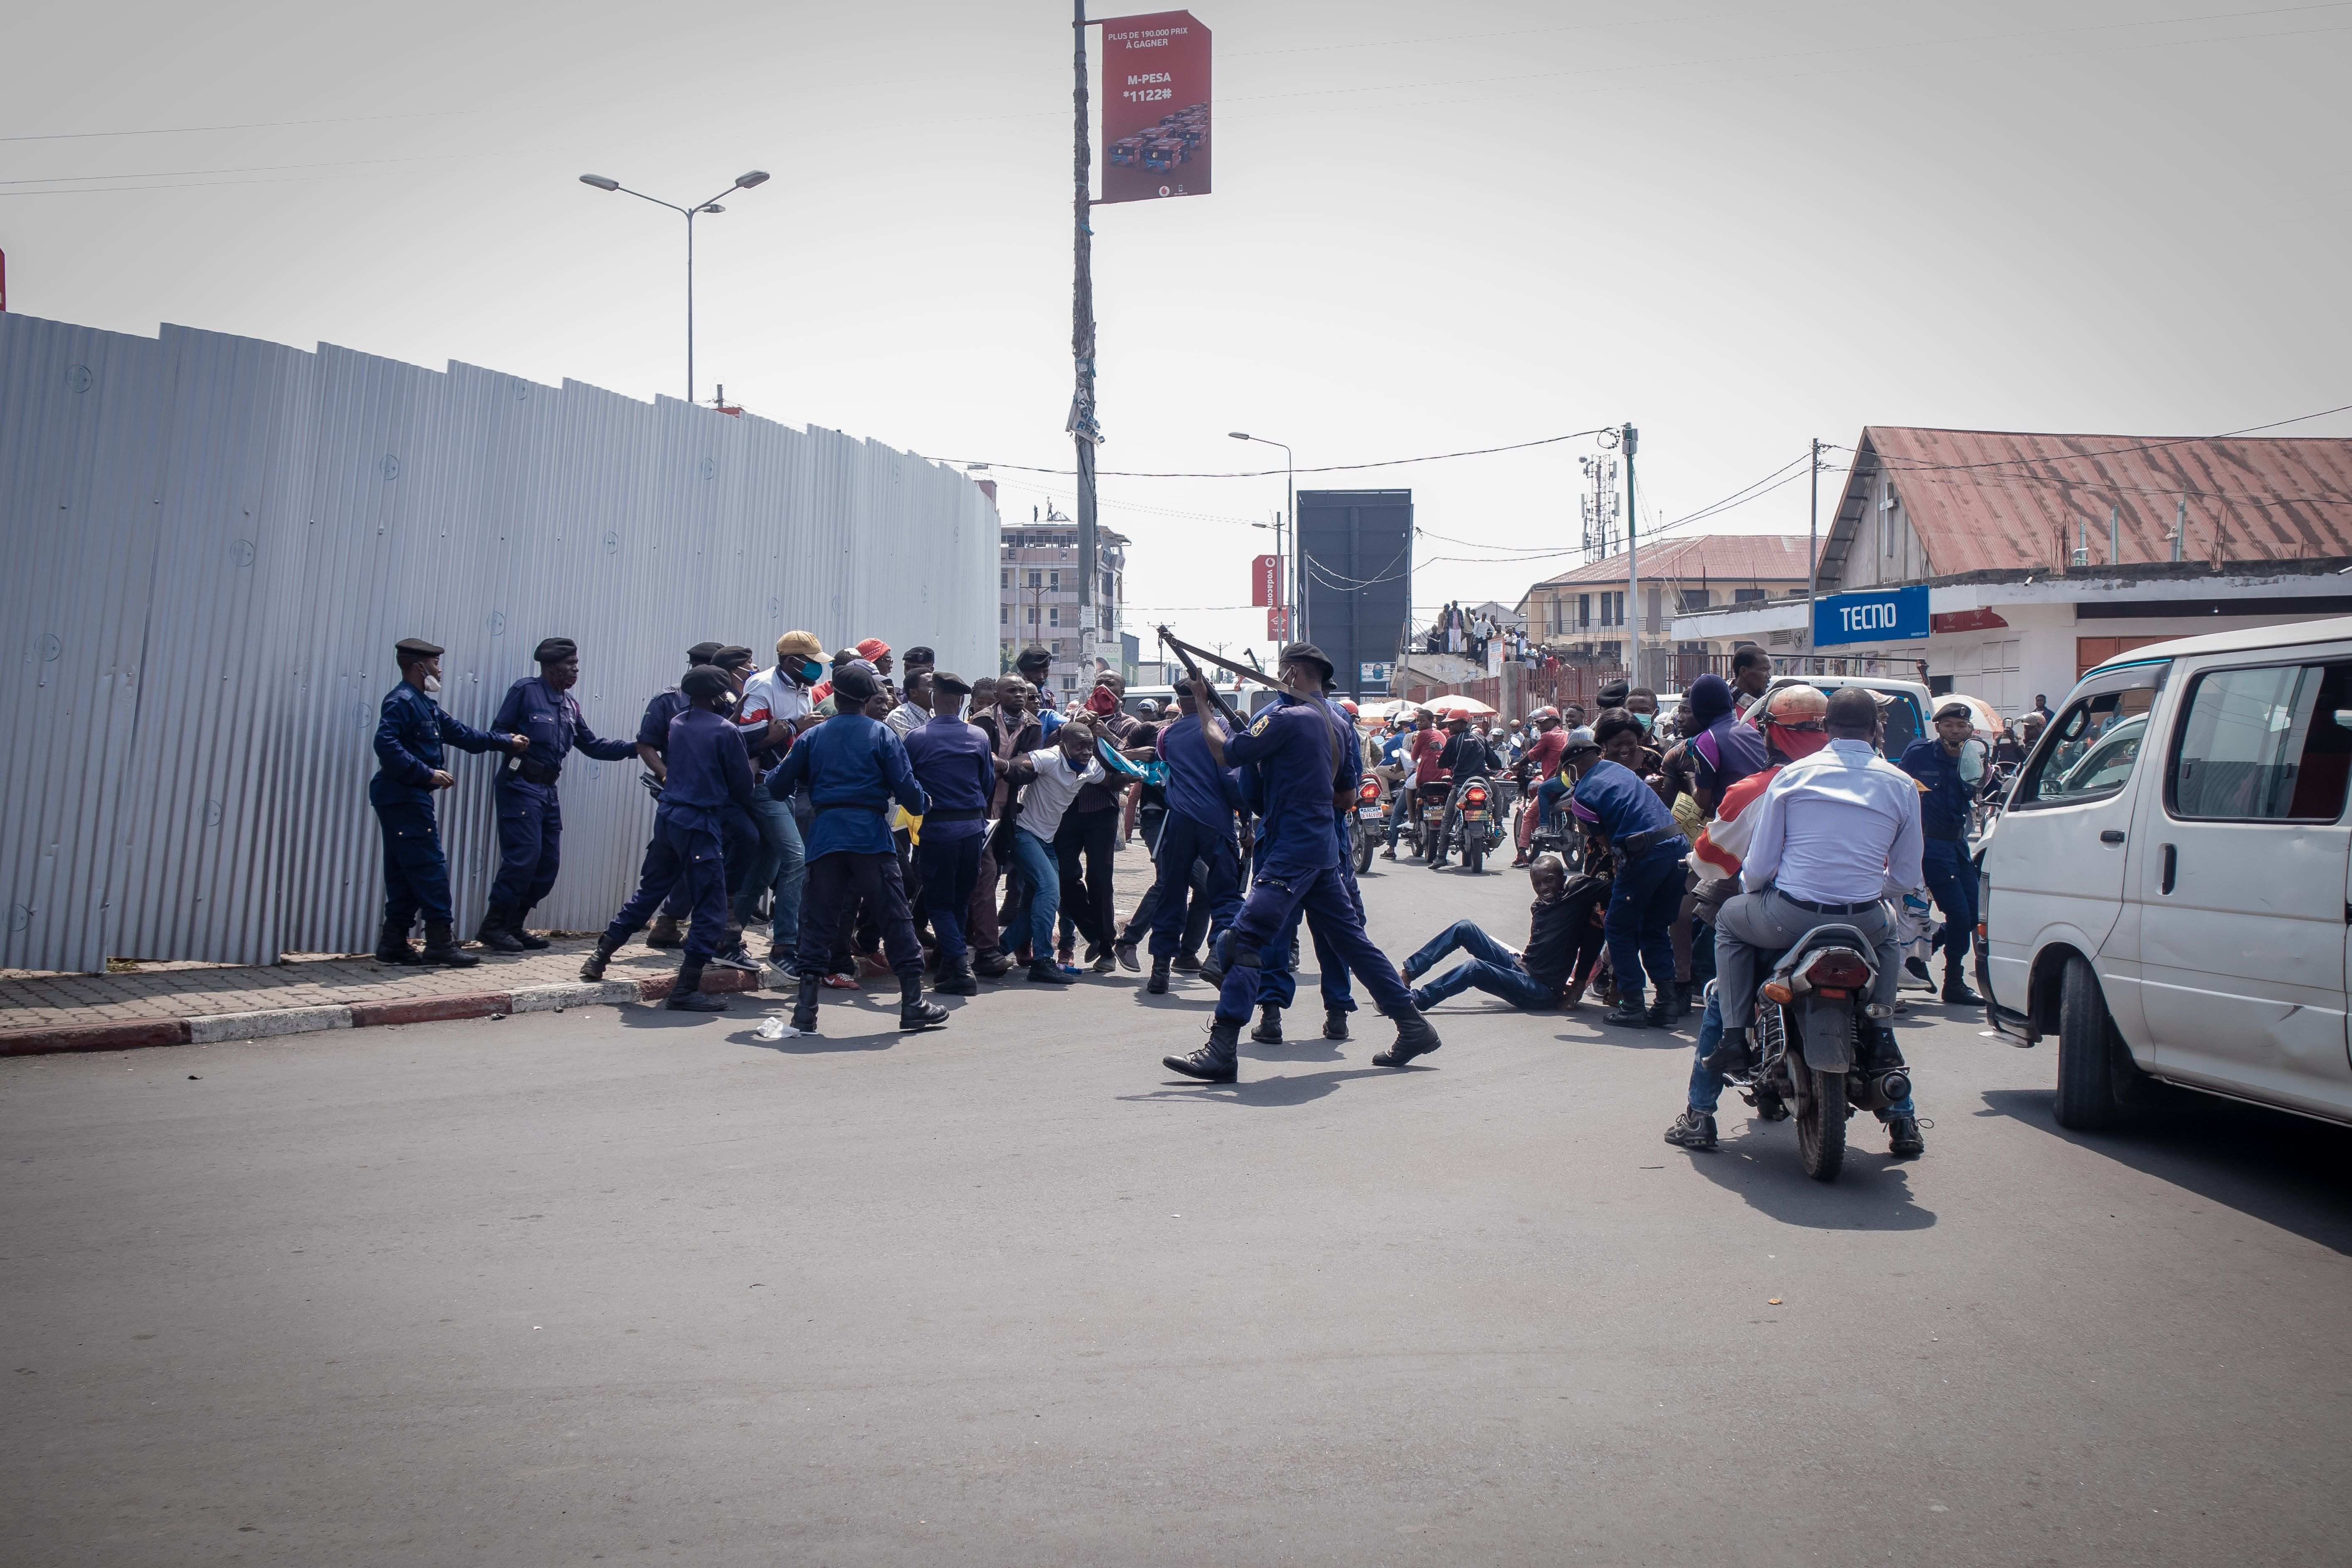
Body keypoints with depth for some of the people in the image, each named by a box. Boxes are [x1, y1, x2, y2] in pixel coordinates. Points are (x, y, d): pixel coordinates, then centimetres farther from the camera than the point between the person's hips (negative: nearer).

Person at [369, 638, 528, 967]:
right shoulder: (401, 701, -12)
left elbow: (461, 733, 26)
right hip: (403, 798, -10)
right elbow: (386, 745, -24)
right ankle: (441, 942, -6)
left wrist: (507, 742, 28)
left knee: (404, 874, 11)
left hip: (406, 800, 10)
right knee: (431, 869, -8)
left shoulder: (424, 705, 19)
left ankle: (394, 944, 14)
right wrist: (429, 774, -23)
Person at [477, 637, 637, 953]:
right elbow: (499, 732, -7)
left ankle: (513, 926, 16)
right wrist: (516, 748, -21)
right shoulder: (526, 690, -5)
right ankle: (493, 927, -4)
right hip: (521, 786, -8)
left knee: (549, 864, 7)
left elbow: (593, 745, 16)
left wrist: (635, 747, 9)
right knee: (523, 856, -14)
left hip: (548, 790, 8)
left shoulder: (569, 704, 16)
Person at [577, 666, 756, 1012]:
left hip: (668, 815, 8)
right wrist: (742, 809, 17)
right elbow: (742, 782, -1)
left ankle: (599, 958, 25)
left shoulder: (677, 724, 10)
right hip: (701, 823, -7)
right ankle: (687, 989, -3)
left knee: (648, 891, 21)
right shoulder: (725, 731, -8)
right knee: (711, 908, -1)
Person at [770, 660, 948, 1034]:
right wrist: (923, 804, 18)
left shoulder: (812, 737, 11)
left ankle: (806, 1010, 1)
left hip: (825, 834, 3)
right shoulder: (881, 734, 3)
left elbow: (777, 786, 10)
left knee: (819, 920, 7)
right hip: (871, 834, -3)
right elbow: (905, 786, -3)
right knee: (896, 917, 3)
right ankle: (913, 1004, 5)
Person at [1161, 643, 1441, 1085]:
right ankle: (1414, 1027, 21)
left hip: (1292, 850, -9)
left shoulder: (1287, 717, -12)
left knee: (1246, 937, -13)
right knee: (1350, 937, 16)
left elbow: (1228, 755, -12)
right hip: (1323, 846, 9)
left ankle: (1220, 1052, -19)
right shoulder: (1329, 722, 15)